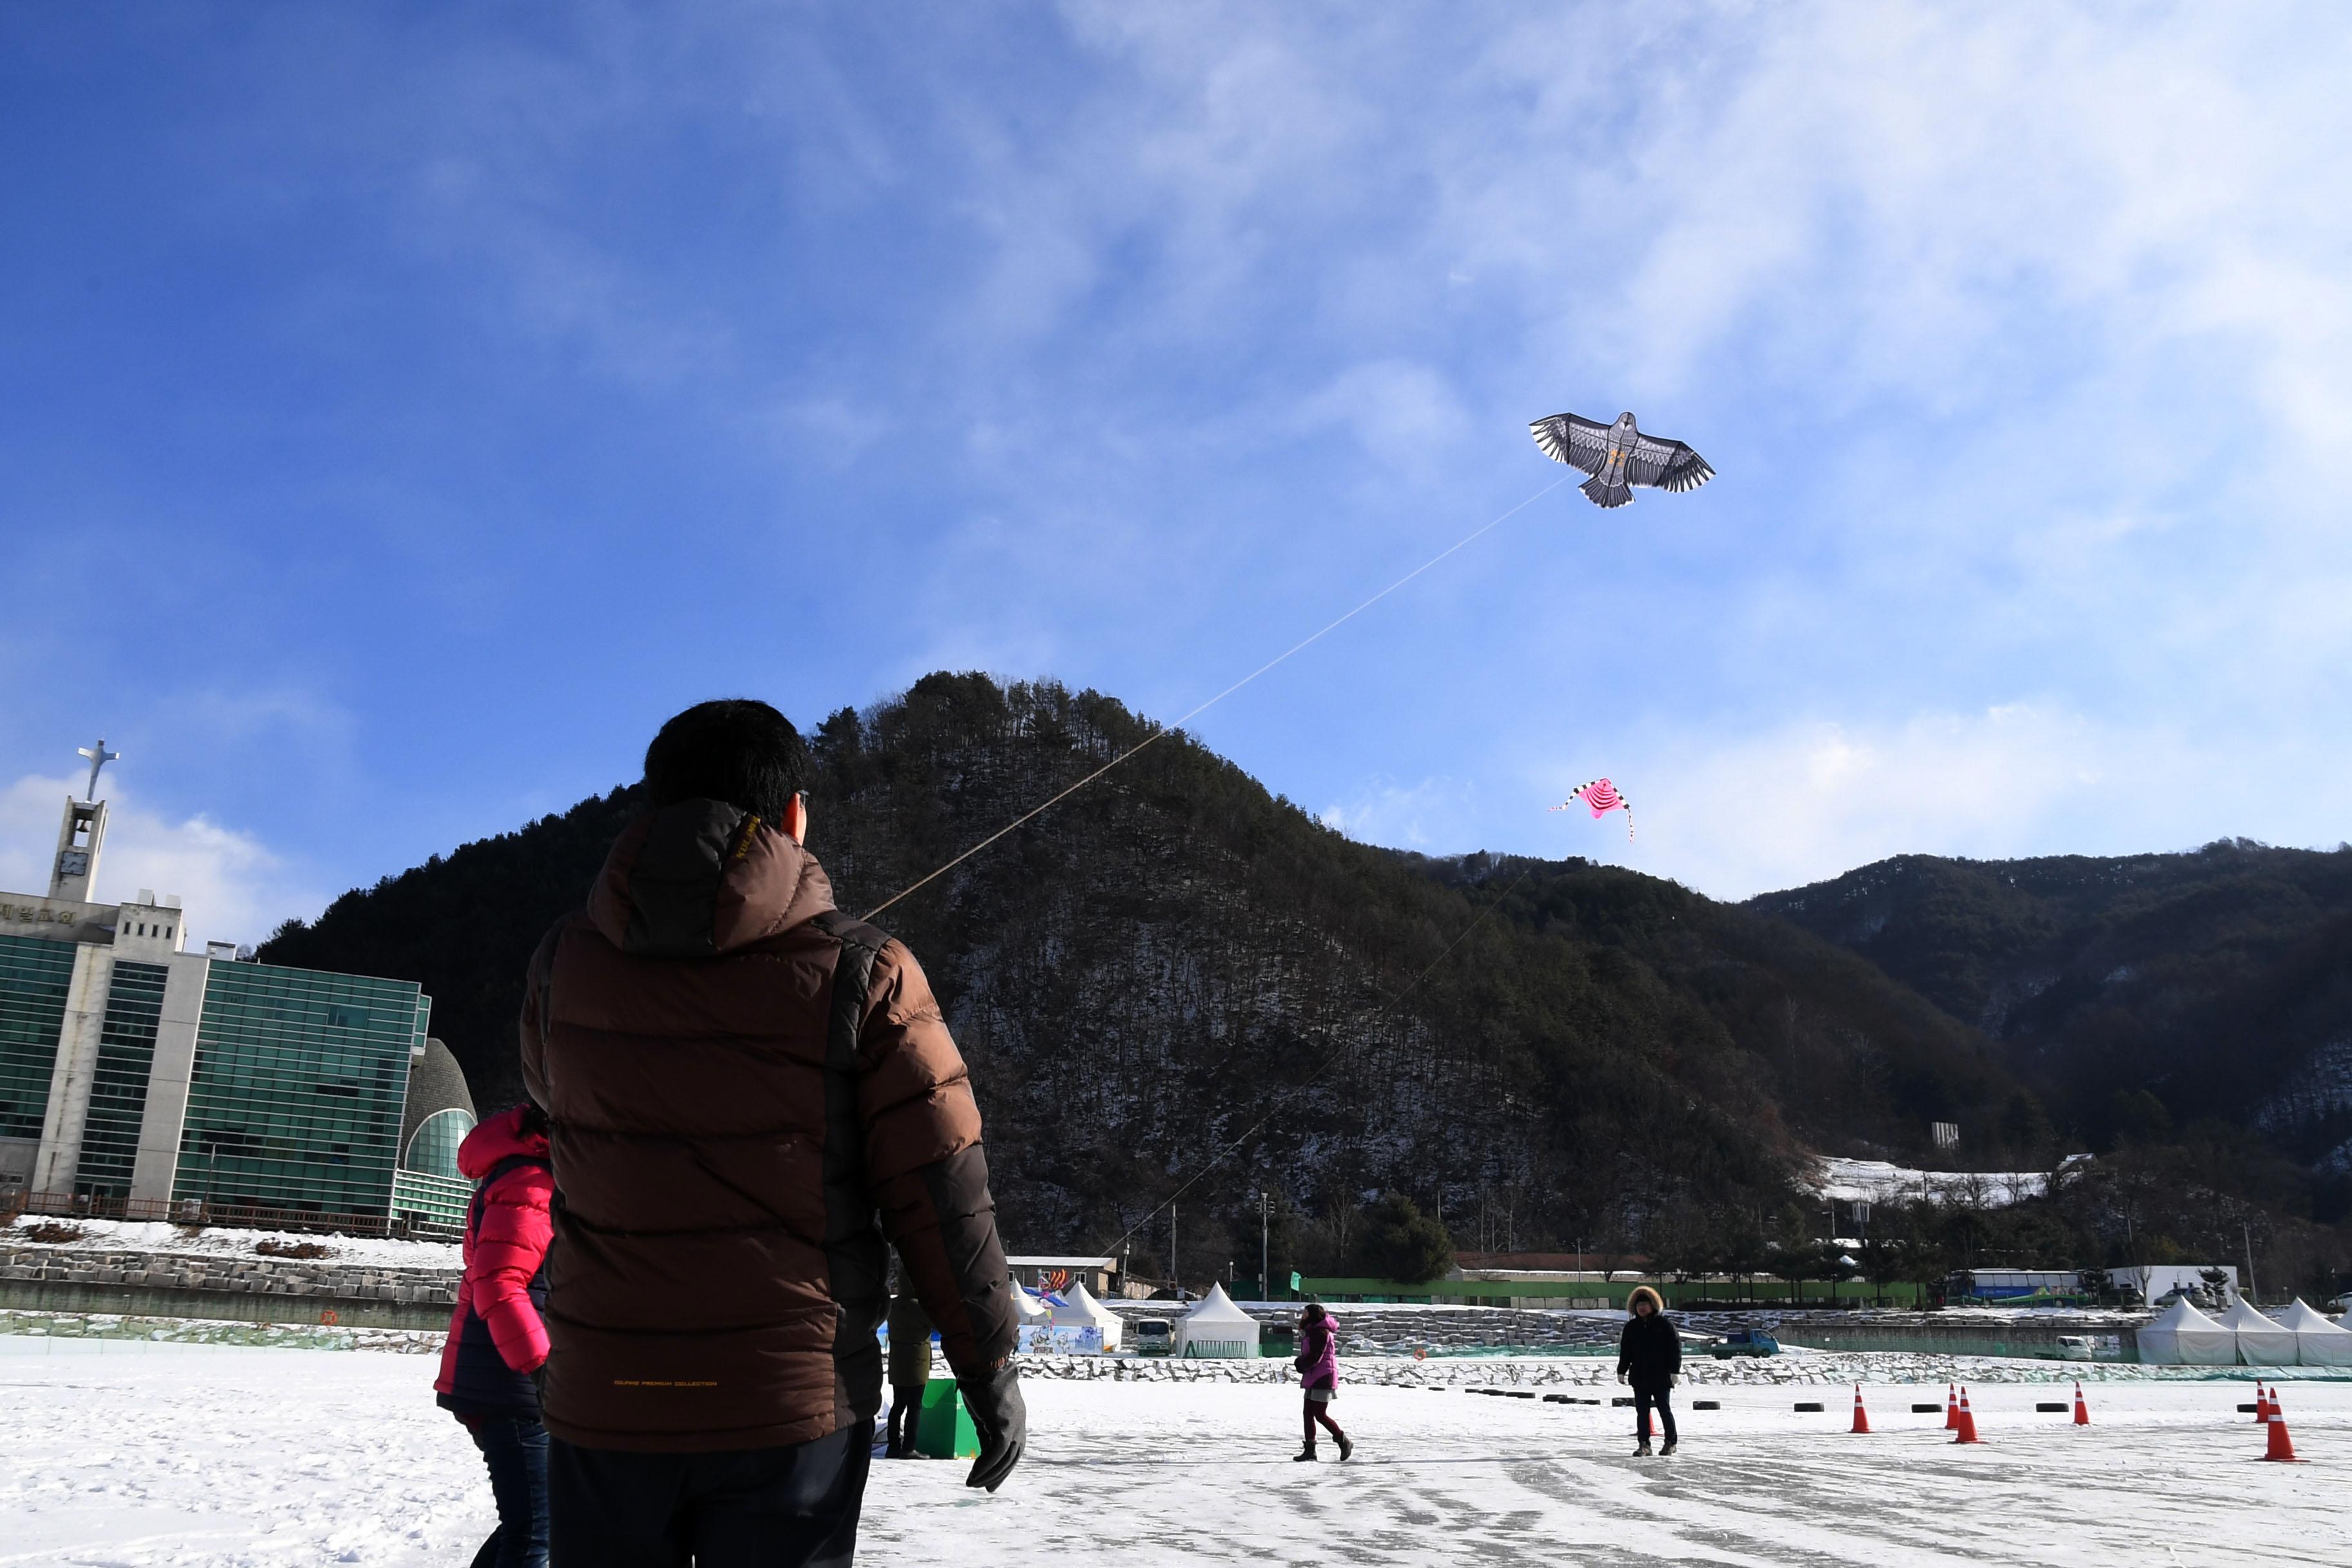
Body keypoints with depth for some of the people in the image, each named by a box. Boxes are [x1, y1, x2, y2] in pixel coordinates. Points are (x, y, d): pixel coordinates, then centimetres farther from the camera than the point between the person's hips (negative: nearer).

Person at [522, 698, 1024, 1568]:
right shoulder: (861, 974, -11)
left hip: (601, 1404, 3)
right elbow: (941, 1199, -9)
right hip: (792, 1409, -2)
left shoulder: (565, 960, -2)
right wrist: (991, 1372, 2)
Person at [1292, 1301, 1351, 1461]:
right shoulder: (1312, 1332, 17)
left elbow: (1315, 1357, -21)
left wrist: (1299, 1364, -7)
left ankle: (1344, 1442, 7)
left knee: (1320, 1414, -8)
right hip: (1313, 1378, 10)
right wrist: (1301, 1363, 2)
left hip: (1322, 1378, -10)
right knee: (1308, 1413, 6)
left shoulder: (1320, 1332, -16)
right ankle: (1310, 1451, 9)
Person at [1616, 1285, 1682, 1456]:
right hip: (1639, 1376, 4)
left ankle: (1670, 1442, 16)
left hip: (1661, 1376, -4)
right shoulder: (1631, 1327, 9)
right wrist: (1621, 1371, 7)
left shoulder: (1664, 1323, -3)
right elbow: (1625, 1351, 13)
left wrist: (1675, 1370, -11)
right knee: (1642, 1411, 3)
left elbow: (1675, 1347, -5)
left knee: (1665, 1409, 4)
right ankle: (1644, 1444, 8)